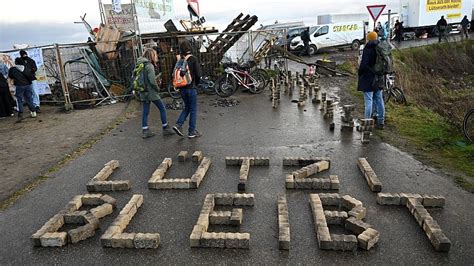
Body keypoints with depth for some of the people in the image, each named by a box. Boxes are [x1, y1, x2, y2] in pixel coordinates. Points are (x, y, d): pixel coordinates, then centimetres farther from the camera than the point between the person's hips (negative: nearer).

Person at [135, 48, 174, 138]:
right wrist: (157, 88, -5)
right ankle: (165, 129, 11)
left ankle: (145, 131, 14)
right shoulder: (149, 66, -15)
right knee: (162, 109, 6)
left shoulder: (139, 65, 8)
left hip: (143, 93, 7)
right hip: (151, 92, -7)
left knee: (145, 111, 11)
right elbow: (152, 81, -21)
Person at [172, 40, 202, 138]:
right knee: (193, 110, 6)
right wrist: (196, 83, 4)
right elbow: (198, 74, -13)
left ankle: (178, 125, 8)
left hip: (182, 88, 5)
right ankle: (192, 132, 11)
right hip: (191, 87, -5)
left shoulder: (180, 60, 3)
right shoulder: (193, 59, -11)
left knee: (187, 107, 21)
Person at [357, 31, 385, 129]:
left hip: (368, 79, -7)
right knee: (379, 100, 12)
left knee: (369, 101, -6)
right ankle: (381, 121, 19)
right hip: (379, 79, 7)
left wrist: (360, 73, -3)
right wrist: (381, 73, 18)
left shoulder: (367, 50, -14)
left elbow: (363, 65, -19)